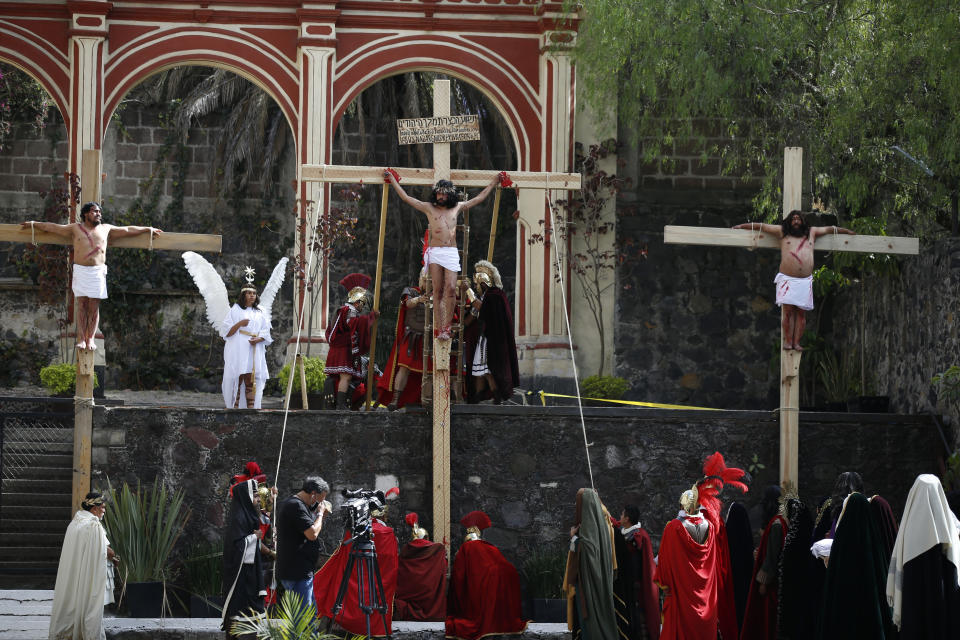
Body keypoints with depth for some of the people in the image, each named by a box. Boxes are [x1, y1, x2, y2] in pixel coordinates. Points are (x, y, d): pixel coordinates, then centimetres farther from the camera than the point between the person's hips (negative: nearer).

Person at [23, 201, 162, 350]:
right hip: (80, 270, -1)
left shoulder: (106, 229, 15)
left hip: (98, 271, 1)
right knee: (81, 304, -4)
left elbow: (128, 230, 22)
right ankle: (81, 338, -4)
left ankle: (90, 338, 2)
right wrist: (34, 224, 13)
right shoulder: (75, 229, 11)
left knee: (94, 306, -2)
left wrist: (148, 229, 25)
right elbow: (52, 227, 14)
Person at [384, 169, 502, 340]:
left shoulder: (457, 208, 15)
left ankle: (446, 326, -7)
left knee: (451, 288, -12)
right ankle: (438, 328, -5)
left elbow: (479, 198, 26)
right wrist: (392, 179, 18)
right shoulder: (429, 208, 11)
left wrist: (494, 182, 30)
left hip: (451, 253, 1)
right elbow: (406, 198, 15)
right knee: (438, 290, -4)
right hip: (435, 252, -1)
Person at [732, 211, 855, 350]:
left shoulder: (812, 232, 17)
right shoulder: (782, 232, 11)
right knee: (788, 311, -9)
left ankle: (796, 342, 1)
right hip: (787, 279, -2)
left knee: (801, 312, 0)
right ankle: (788, 341, -5)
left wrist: (847, 231, 40)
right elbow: (762, 226, 17)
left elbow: (829, 229, 31)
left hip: (805, 281, 2)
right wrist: (741, 226, 19)